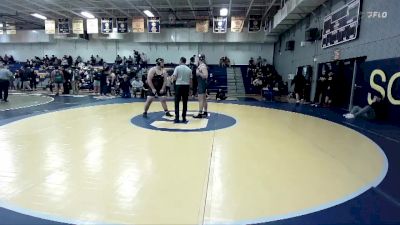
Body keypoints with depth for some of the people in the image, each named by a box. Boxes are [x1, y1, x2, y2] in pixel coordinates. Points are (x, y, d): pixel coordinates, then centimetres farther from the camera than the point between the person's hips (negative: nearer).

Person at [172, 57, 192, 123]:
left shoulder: (177, 68, -3)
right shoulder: (189, 69, 8)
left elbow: (174, 78, -7)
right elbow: (190, 80, 8)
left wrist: (172, 76, 15)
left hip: (179, 85, -3)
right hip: (186, 86, 3)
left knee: (177, 102, 3)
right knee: (185, 102, 8)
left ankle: (177, 118, 0)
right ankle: (184, 118, 11)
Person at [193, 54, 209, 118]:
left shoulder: (202, 66, -16)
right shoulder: (201, 65, 14)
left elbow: (205, 76, -24)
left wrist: (199, 73, -28)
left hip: (202, 84, -11)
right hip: (202, 83, 11)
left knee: (201, 99, -9)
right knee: (204, 99, 14)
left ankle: (200, 114, -6)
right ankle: (205, 112, 22)